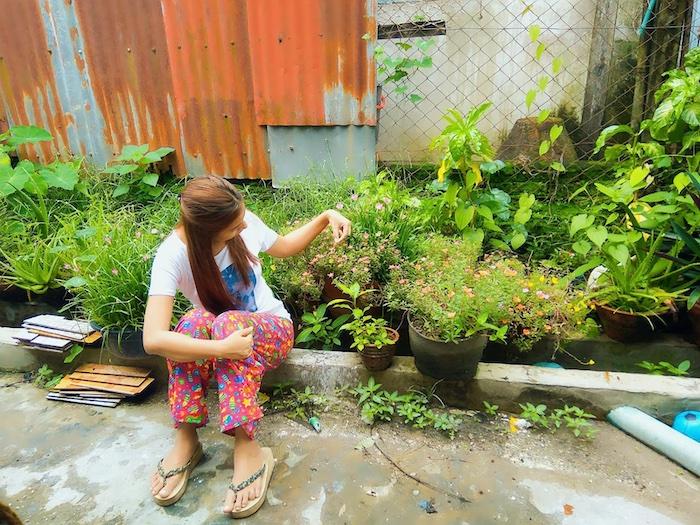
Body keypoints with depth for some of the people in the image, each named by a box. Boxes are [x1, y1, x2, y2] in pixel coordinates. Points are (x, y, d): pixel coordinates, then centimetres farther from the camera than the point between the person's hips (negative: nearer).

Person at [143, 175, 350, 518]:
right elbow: (153, 339, -32)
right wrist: (223, 348, -44)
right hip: (219, 340, 0)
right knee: (197, 322, -35)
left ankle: (247, 448, -31)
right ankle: (186, 441, -22)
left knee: (228, 322, -34)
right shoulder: (174, 254, -24)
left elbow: (283, 247, 6)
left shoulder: (244, 222, -15)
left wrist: (325, 218, -6)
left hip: (272, 329, 1)